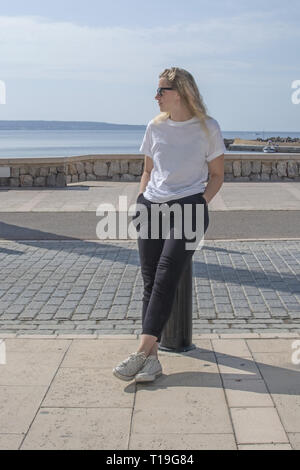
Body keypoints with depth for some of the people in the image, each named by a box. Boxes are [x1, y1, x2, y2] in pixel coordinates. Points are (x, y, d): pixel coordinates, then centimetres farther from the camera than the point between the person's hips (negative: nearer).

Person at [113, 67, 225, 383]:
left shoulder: (208, 128, 1)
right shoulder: (155, 127, 12)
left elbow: (216, 175, 6)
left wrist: (200, 203, -8)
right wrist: (141, 200, 7)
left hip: (188, 208, -4)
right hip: (152, 208, 4)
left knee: (165, 279, -16)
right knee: (150, 282, -3)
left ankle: (141, 353, -15)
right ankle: (152, 359, -2)